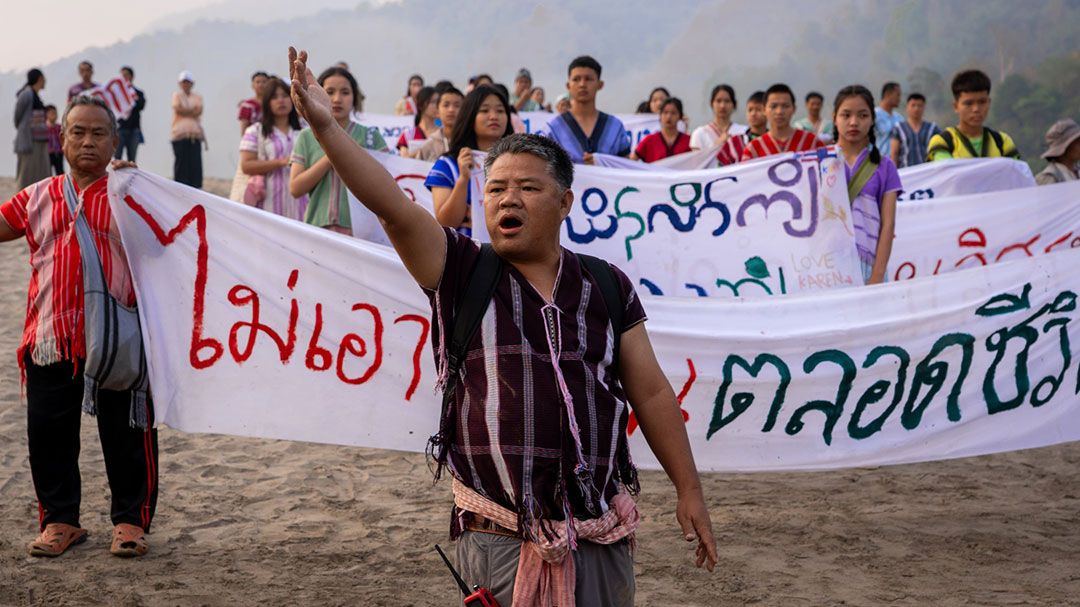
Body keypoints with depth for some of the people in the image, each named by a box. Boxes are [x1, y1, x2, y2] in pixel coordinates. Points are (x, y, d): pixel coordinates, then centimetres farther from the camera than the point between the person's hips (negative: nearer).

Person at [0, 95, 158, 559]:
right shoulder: (37, 198, 12)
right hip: (50, 340, 3)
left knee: (127, 434, 4)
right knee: (48, 433, 7)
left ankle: (131, 519, 17)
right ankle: (59, 520, 22)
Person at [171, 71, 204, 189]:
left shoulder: (197, 97, 16)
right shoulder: (177, 95, 9)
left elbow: (199, 111, 0)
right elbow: (178, 109, -8)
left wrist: (185, 111, -10)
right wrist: (192, 111, -2)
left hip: (195, 133, 3)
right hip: (180, 133, -3)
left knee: (195, 161, -4)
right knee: (181, 161, -6)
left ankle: (194, 186, 0)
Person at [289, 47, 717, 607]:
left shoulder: (607, 286, 7)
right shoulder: (461, 272, 1)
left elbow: (651, 393, 11)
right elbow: (392, 206, -13)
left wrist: (689, 490, 9)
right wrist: (326, 127, -26)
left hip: (602, 534, 3)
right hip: (499, 538, -2)